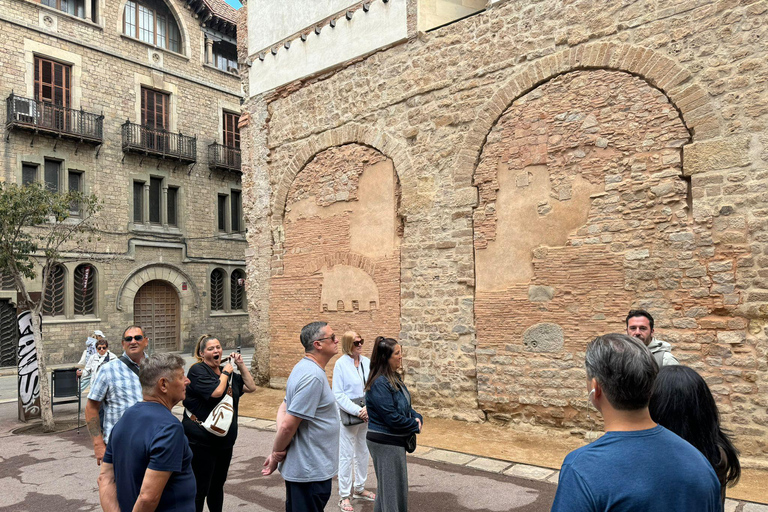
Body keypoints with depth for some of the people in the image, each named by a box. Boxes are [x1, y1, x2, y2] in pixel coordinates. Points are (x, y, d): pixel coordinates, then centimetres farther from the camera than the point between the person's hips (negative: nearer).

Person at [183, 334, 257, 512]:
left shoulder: (227, 371, 12)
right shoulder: (198, 370, -12)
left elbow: (251, 387, 9)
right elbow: (216, 392, -25)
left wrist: (241, 365, 4)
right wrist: (225, 372, -10)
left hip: (224, 441, 7)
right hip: (201, 442, -7)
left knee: (218, 484, 18)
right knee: (200, 489, -1)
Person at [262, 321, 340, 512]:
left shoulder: (304, 368, 8)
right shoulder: (313, 377, -25)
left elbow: (283, 408, 9)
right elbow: (288, 425, -26)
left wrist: (278, 451, -4)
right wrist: (276, 454, -9)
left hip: (299, 466, 10)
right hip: (311, 472, -10)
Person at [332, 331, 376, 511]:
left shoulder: (367, 362, -1)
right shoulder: (341, 364, -13)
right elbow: (338, 394, -14)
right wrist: (358, 411, -18)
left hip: (367, 415, 5)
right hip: (348, 416, -5)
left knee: (363, 453, 17)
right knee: (346, 456, 4)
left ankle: (360, 489, 34)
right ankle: (344, 496, 17)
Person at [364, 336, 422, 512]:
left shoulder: (395, 378, 7)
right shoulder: (379, 383, -23)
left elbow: (405, 406, 15)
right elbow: (392, 418, -25)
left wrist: (417, 418, -5)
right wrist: (415, 425, -11)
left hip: (396, 441, 9)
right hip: (385, 443, -9)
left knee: (387, 487, 21)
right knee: (392, 487, 2)